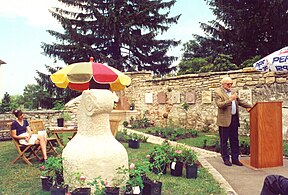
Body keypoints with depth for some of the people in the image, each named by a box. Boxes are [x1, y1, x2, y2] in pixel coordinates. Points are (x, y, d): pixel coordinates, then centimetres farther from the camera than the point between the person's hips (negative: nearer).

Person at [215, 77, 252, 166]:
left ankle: (235, 159, 18)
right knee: (224, 140, 1)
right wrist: (230, 100, -26)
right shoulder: (218, 92, -6)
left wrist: (251, 106, 12)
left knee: (234, 140, 10)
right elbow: (219, 105, -17)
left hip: (234, 119, 7)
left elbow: (240, 101, 20)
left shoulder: (232, 92, 17)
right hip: (225, 120, -7)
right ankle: (226, 159, 11)